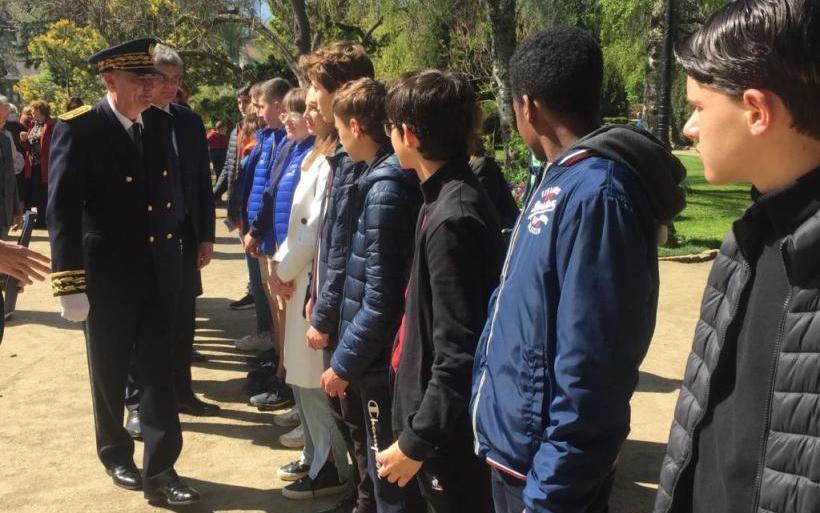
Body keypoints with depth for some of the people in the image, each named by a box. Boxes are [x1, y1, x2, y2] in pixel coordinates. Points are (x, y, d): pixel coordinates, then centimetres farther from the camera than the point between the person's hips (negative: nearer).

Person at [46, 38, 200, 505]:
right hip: (107, 275, -3)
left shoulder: (161, 123, 3)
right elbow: (62, 211, -14)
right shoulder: (78, 128, -12)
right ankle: (117, 455, 36)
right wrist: (70, 284, -17)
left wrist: (177, 245, 8)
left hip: (160, 270, 4)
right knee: (110, 374, 14)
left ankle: (159, 472, 14)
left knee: (159, 372, 5)